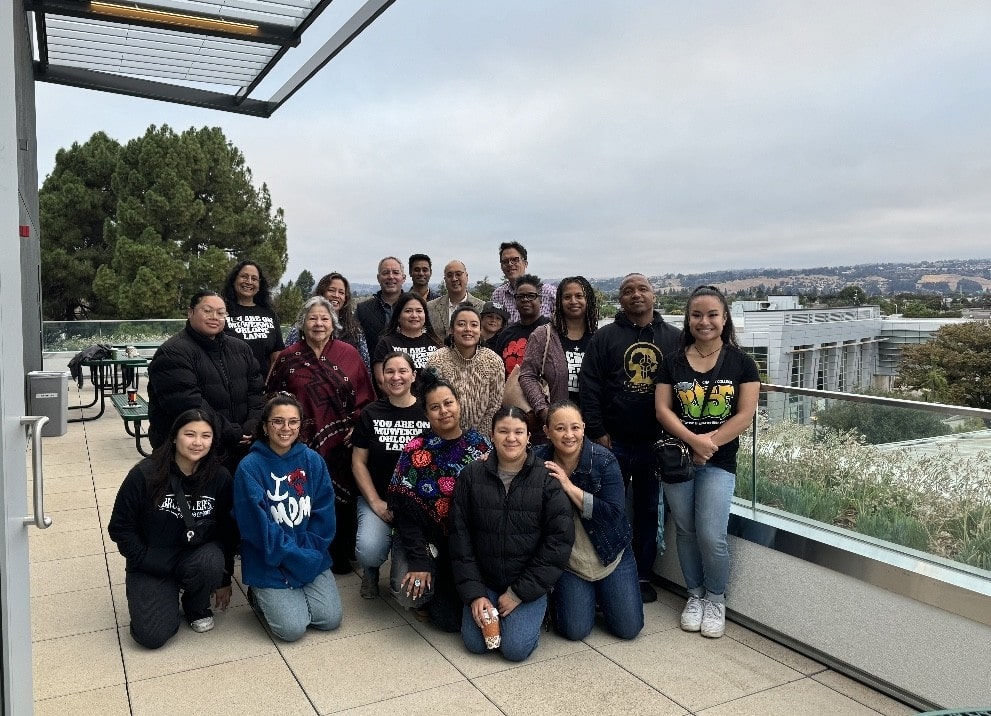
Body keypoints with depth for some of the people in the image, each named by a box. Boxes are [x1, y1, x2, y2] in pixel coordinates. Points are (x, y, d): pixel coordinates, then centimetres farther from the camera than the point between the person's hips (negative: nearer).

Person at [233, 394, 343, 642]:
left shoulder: (313, 461, -1)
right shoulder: (250, 467, -12)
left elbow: (324, 516, -1)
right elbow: (257, 526, -15)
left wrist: (309, 553, -13)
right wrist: (297, 556, -17)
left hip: (312, 558, 4)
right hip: (269, 563, -4)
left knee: (331, 619, -6)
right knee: (292, 628, -13)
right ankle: (260, 597, 17)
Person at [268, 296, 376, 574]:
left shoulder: (349, 354, 3)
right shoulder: (288, 358, 4)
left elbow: (365, 396, 5)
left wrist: (357, 427, -4)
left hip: (342, 443, 0)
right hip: (302, 444, 0)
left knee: (342, 497, 7)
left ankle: (341, 555, 24)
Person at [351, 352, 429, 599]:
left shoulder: (427, 412, 1)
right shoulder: (371, 413, 3)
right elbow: (358, 462, 4)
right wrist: (375, 502, -7)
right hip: (378, 499, 1)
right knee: (369, 552, -26)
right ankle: (371, 570, 12)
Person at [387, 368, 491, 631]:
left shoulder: (481, 445, -2)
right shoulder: (415, 449, -9)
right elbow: (404, 509, -12)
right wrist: (419, 560, -20)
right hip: (423, 537, -1)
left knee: (452, 619, -9)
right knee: (410, 593, -26)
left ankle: (444, 588, 25)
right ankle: (426, 596, 11)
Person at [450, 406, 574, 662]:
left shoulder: (547, 479, -10)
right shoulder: (472, 476, -3)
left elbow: (559, 540, -12)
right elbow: (460, 536, -1)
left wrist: (520, 592, -12)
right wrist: (474, 594, -8)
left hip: (529, 583, -2)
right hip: (484, 581, 2)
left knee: (516, 648, -16)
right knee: (474, 643, -11)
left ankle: (534, 612, 15)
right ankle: (487, 609, 19)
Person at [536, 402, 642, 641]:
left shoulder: (603, 460, -17)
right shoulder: (538, 461, -13)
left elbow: (615, 513, -24)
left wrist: (570, 487, -29)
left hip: (610, 555, 0)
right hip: (568, 561, 0)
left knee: (629, 628, 0)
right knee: (575, 631, -7)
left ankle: (600, 595, 29)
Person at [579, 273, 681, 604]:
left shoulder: (674, 338, 6)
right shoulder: (605, 337, 2)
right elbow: (589, 387, -2)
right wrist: (598, 432, -7)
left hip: (656, 442, 2)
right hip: (614, 442, -1)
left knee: (649, 510, 11)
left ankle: (643, 576, 24)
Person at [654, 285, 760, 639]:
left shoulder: (741, 362, 0)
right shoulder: (673, 361, 3)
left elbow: (745, 414, -5)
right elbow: (662, 409, -3)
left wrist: (709, 443, -14)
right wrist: (693, 439, -17)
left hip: (719, 462, -2)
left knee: (711, 536, -7)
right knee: (686, 532, 10)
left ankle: (716, 599, 18)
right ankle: (695, 595, 29)